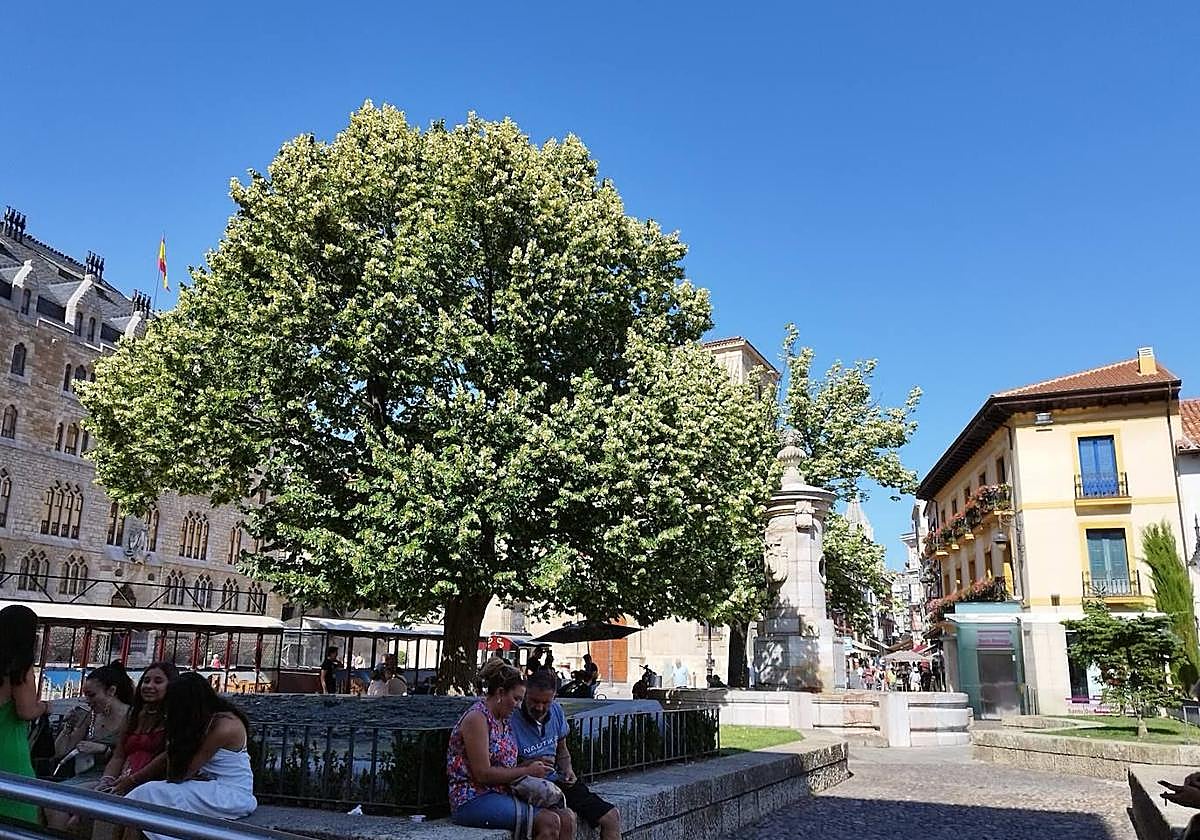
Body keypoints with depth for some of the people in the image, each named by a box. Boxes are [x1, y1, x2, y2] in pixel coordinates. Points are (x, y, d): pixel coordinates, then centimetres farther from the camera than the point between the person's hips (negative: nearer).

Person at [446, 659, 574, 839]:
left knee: (567, 819, -11)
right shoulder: (477, 718, -12)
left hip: (503, 795, 9)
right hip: (474, 800, -9)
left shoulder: (504, 720, 16)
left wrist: (533, 766, 3)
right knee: (549, 822, -25)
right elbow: (483, 774, -18)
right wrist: (527, 771, -11)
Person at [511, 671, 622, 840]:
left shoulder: (556, 711, 7)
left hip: (556, 781, 6)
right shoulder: (512, 720, -14)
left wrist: (567, 768, 4)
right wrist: (530, 765, -24)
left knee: (612, 816, -3)